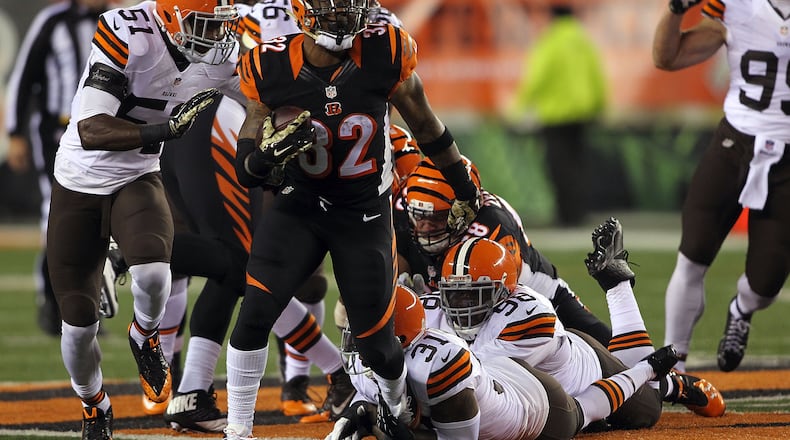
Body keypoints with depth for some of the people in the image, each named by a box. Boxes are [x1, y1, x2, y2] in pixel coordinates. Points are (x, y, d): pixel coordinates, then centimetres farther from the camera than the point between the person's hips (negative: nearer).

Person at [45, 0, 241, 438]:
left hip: (137, 180, 2)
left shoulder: (220, 57, -9)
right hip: (78, 185, -2)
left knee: (152, 273, -30)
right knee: (78, 324, 3)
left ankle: (145, 337, 4)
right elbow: (90, 131, -32)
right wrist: (163, 129, -45)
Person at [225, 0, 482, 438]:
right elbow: (246, 170, -8)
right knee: (255, 314, -18)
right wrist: (270, 153, -31)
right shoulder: (271, 69, -15)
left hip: (365, 216, 0)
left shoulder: (386, 54, -17)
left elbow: (425, 126, 1)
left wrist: (465, 191, 11)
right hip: (298, 208, 0)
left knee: (376, 344, 5)